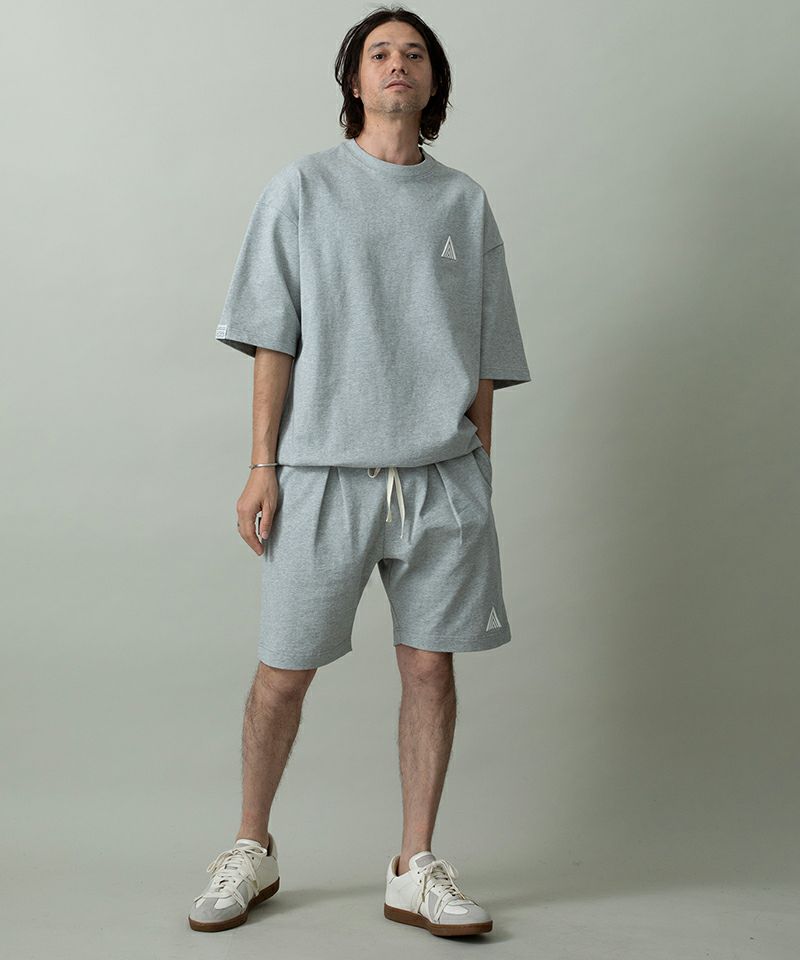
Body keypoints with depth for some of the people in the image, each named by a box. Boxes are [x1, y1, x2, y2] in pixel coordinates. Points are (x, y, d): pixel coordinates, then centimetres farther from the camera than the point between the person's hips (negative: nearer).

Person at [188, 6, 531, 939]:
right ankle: (250, 850, 24)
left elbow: (483, 361, 12)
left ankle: (415, 870, 17)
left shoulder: (465, 203, 12)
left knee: (430, 668, 4)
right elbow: (272, 339, 2)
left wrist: (476, 475, 8)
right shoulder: (303, 187, 6)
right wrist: (262, 467, -5)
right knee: (283, 673, 3)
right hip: (323, 471, -2)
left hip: (442, 476, 2)